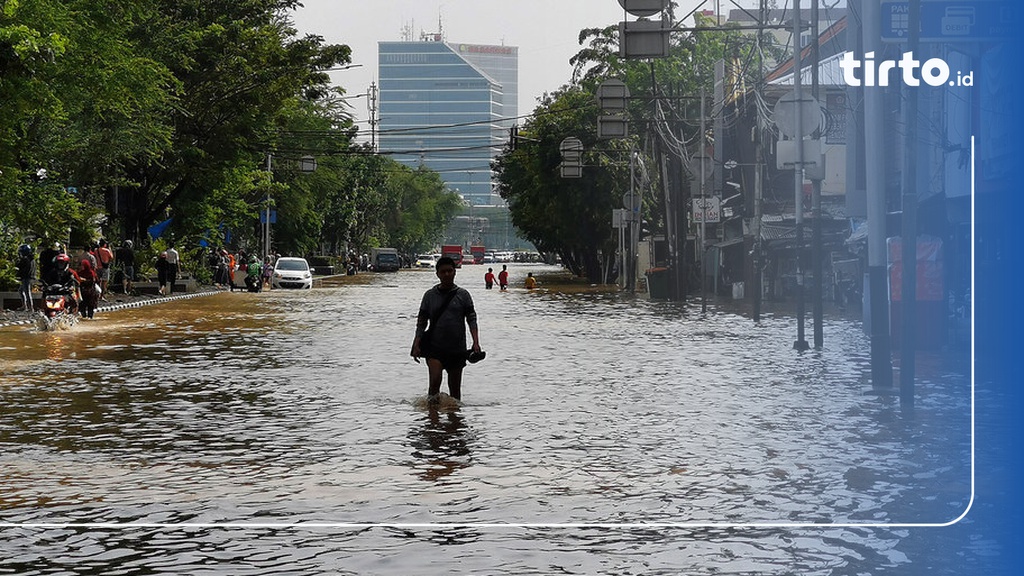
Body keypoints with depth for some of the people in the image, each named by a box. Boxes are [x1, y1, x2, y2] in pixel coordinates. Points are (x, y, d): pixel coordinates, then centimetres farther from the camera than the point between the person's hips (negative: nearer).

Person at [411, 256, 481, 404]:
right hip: (434, 347, -1)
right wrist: (416, 345, -2)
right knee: (435, 380, -20)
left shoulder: (462, 295, 3)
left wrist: (476, 342, -13)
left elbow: (472, 319, 0)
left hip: (457, 349, 1)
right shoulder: (430, 295, 4)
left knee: (455, 387, 6)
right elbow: (421, 322, 6)